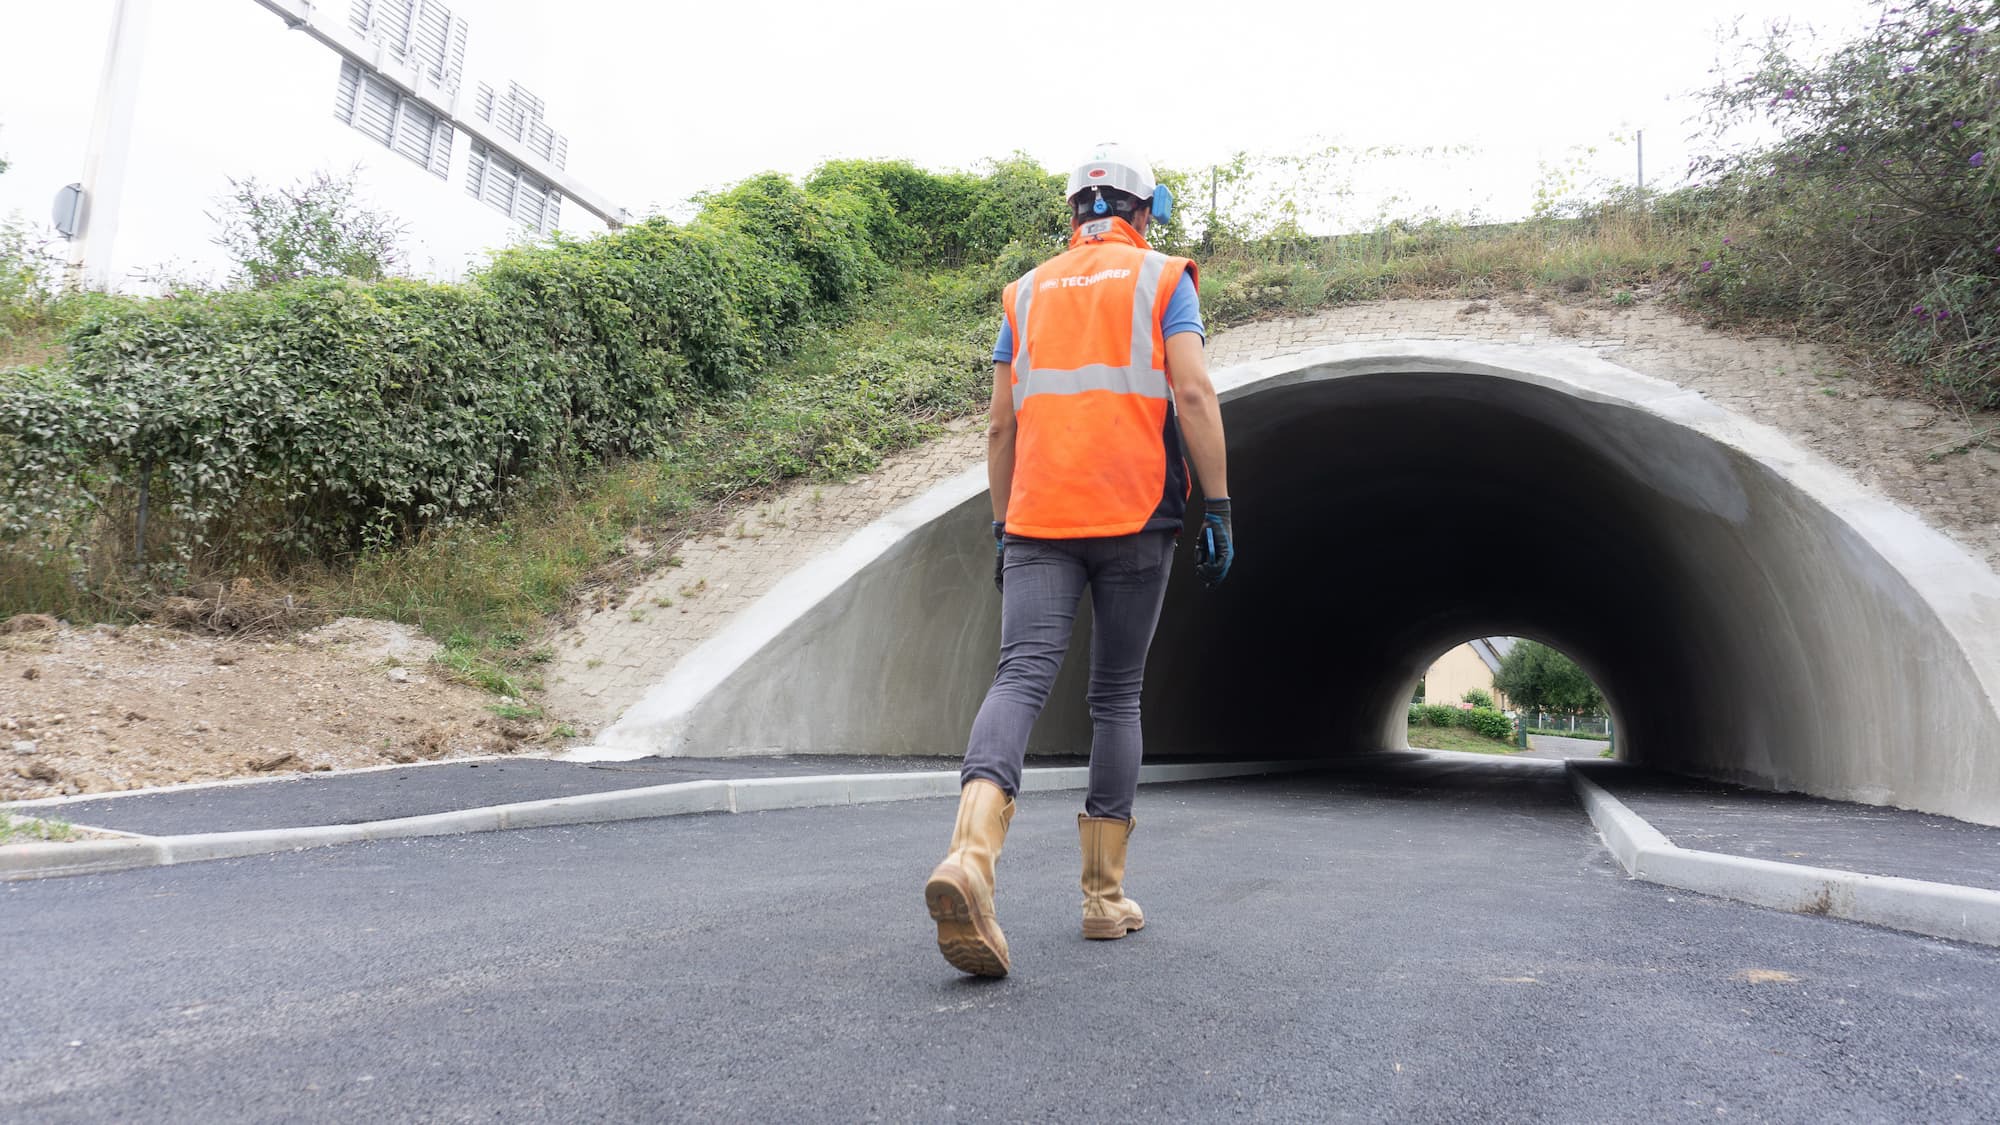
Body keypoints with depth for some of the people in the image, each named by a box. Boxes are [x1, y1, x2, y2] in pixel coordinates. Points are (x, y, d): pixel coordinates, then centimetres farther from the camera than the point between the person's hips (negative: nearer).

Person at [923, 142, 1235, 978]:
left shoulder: (1027, 292, 19)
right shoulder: (1163, 279, 10)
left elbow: (1002, 424, 15)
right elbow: (1193, 395, -4)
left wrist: (1001, 530, 19)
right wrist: (1217, 510, -3)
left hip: (1038, 515, 2)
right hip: (1136, 513, -2)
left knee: (1022, 675, -10)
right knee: (1117, 696, 7)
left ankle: (971, 853, -34)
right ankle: (1105, 894, 11)